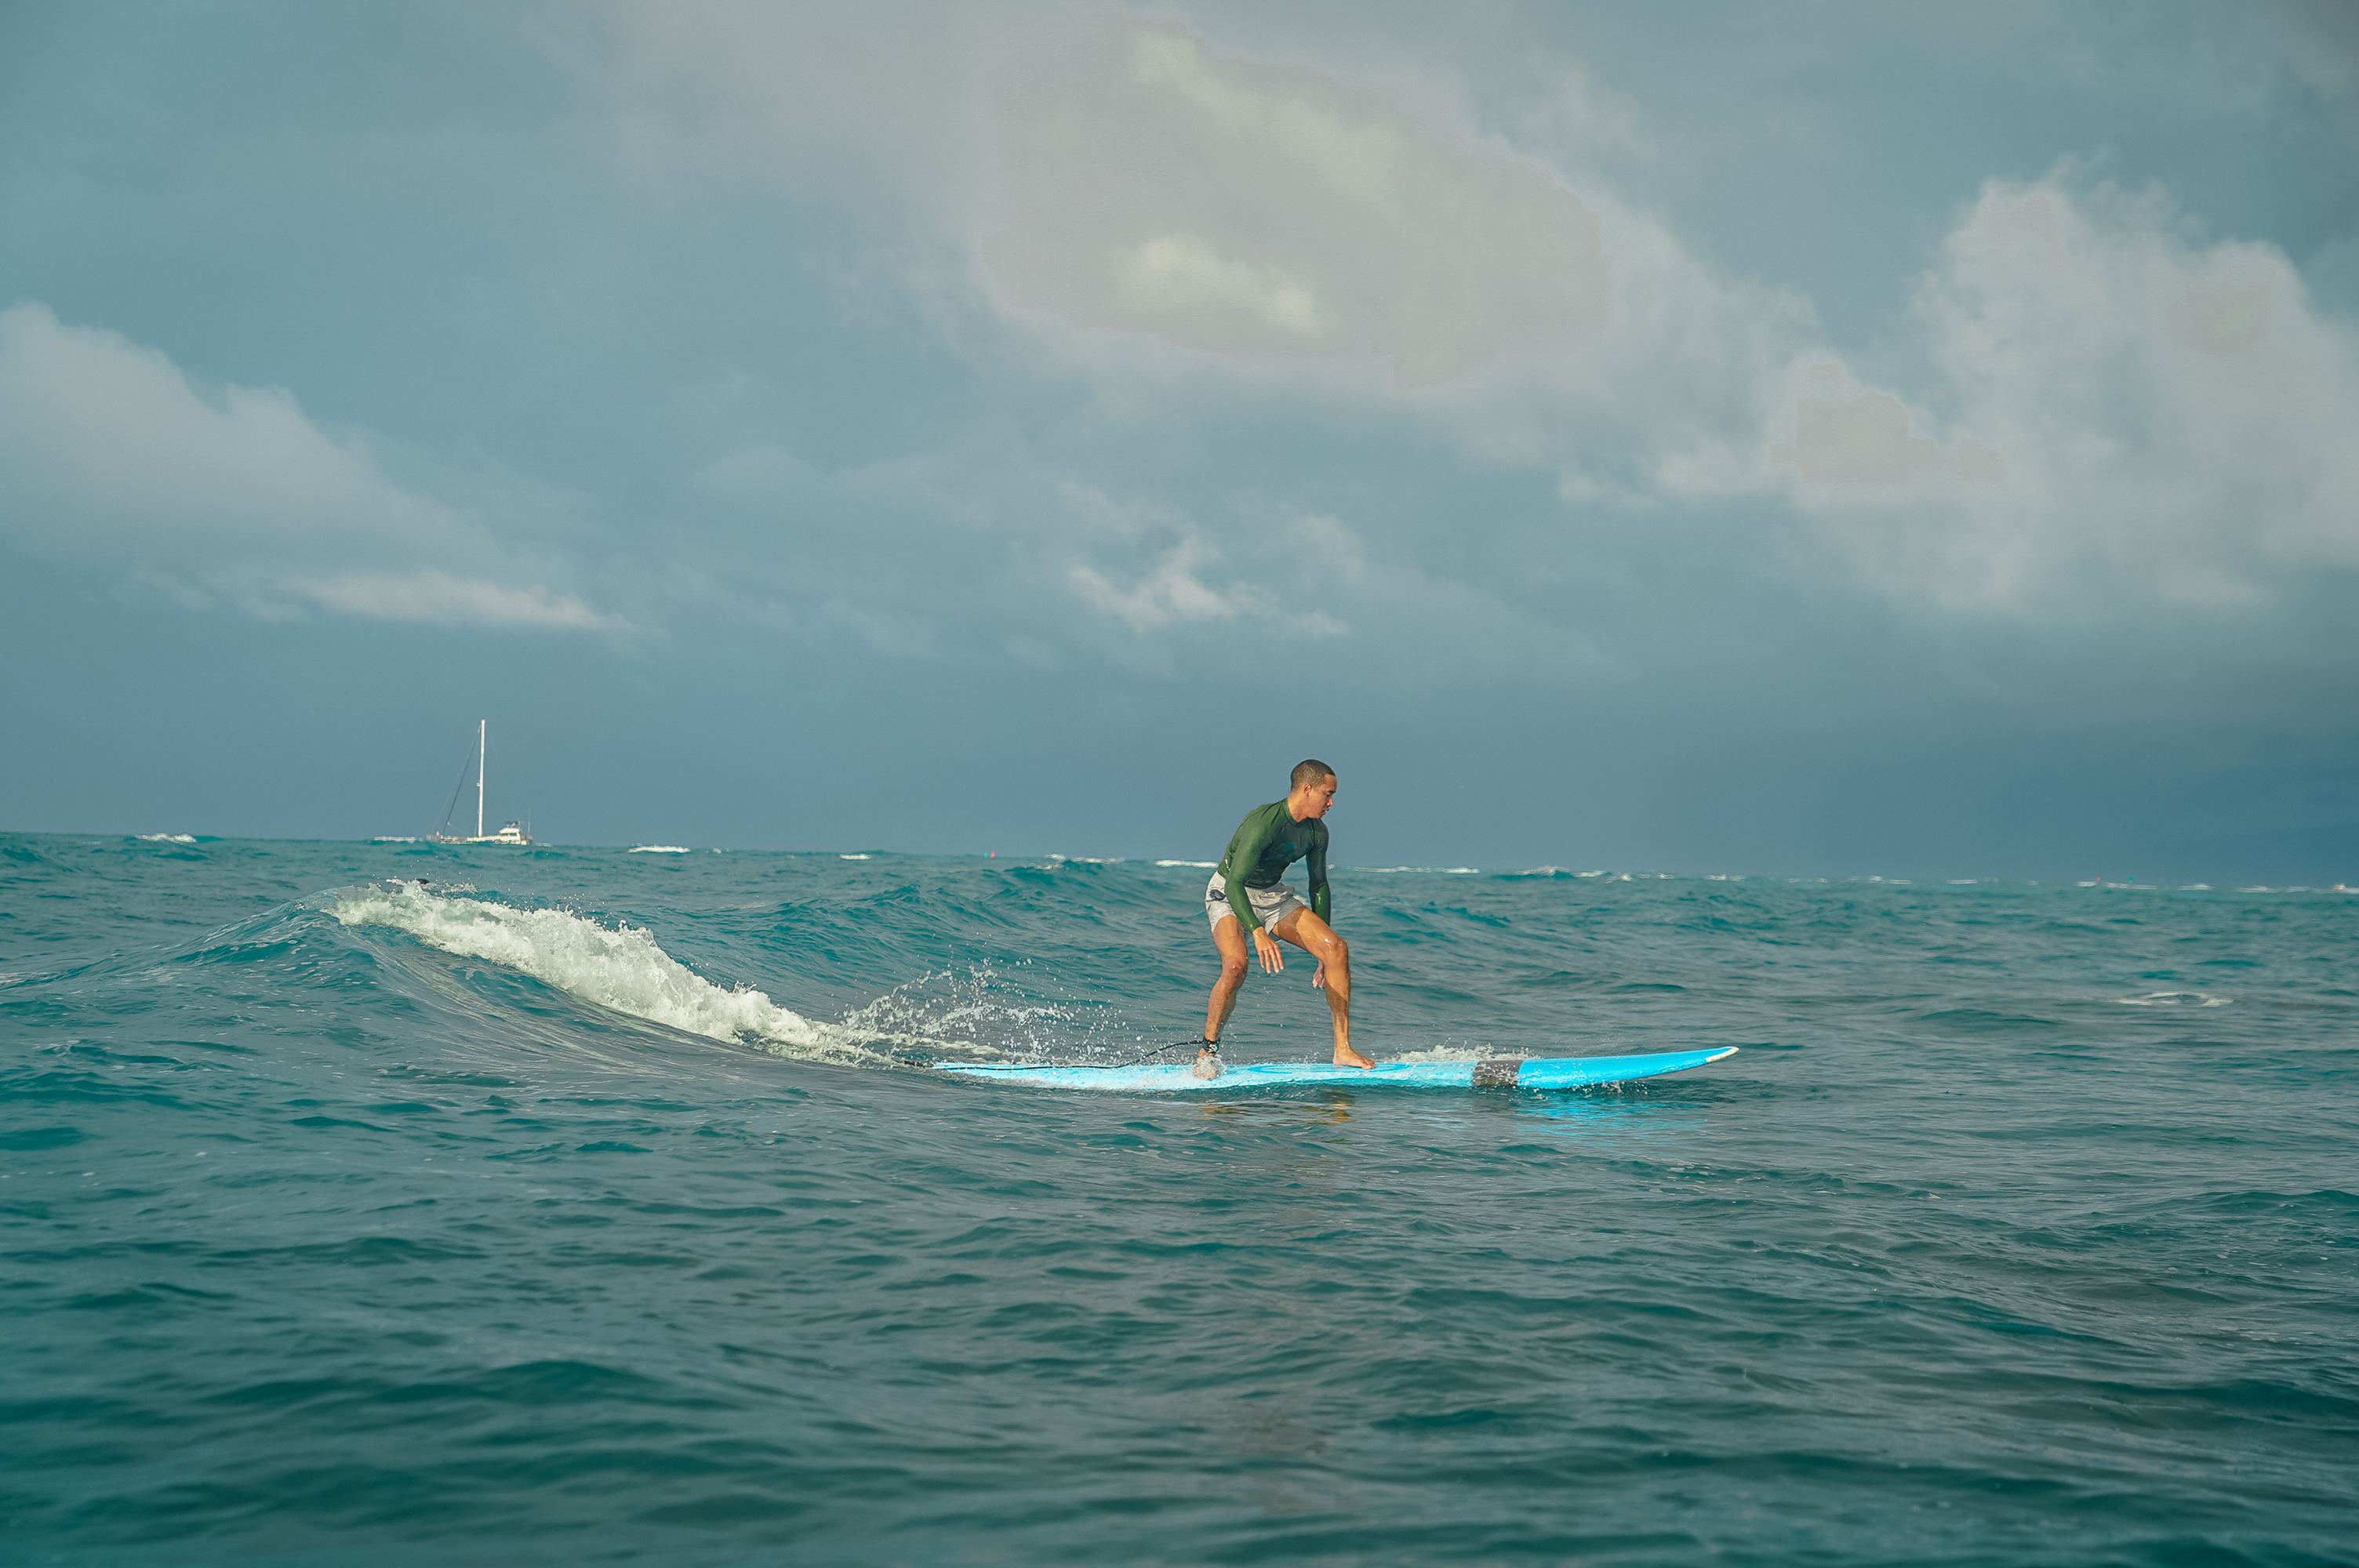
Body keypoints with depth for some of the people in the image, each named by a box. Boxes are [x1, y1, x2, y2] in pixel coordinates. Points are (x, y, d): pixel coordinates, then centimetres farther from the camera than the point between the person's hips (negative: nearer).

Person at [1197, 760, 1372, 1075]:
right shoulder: (1264, 822, -28)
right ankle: (1208, 1049, -11)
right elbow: (1234, 884, -35)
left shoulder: (1317, 832, -3)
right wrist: (1258, 933, -48)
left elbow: (1319, 885, 12)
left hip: (1274, 896, 7)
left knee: (1338, 949, -12)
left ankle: (1342, 1049, -7)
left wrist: (1323, 949, 11)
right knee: (1236, 966, -34)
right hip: (1229, 896, -7)